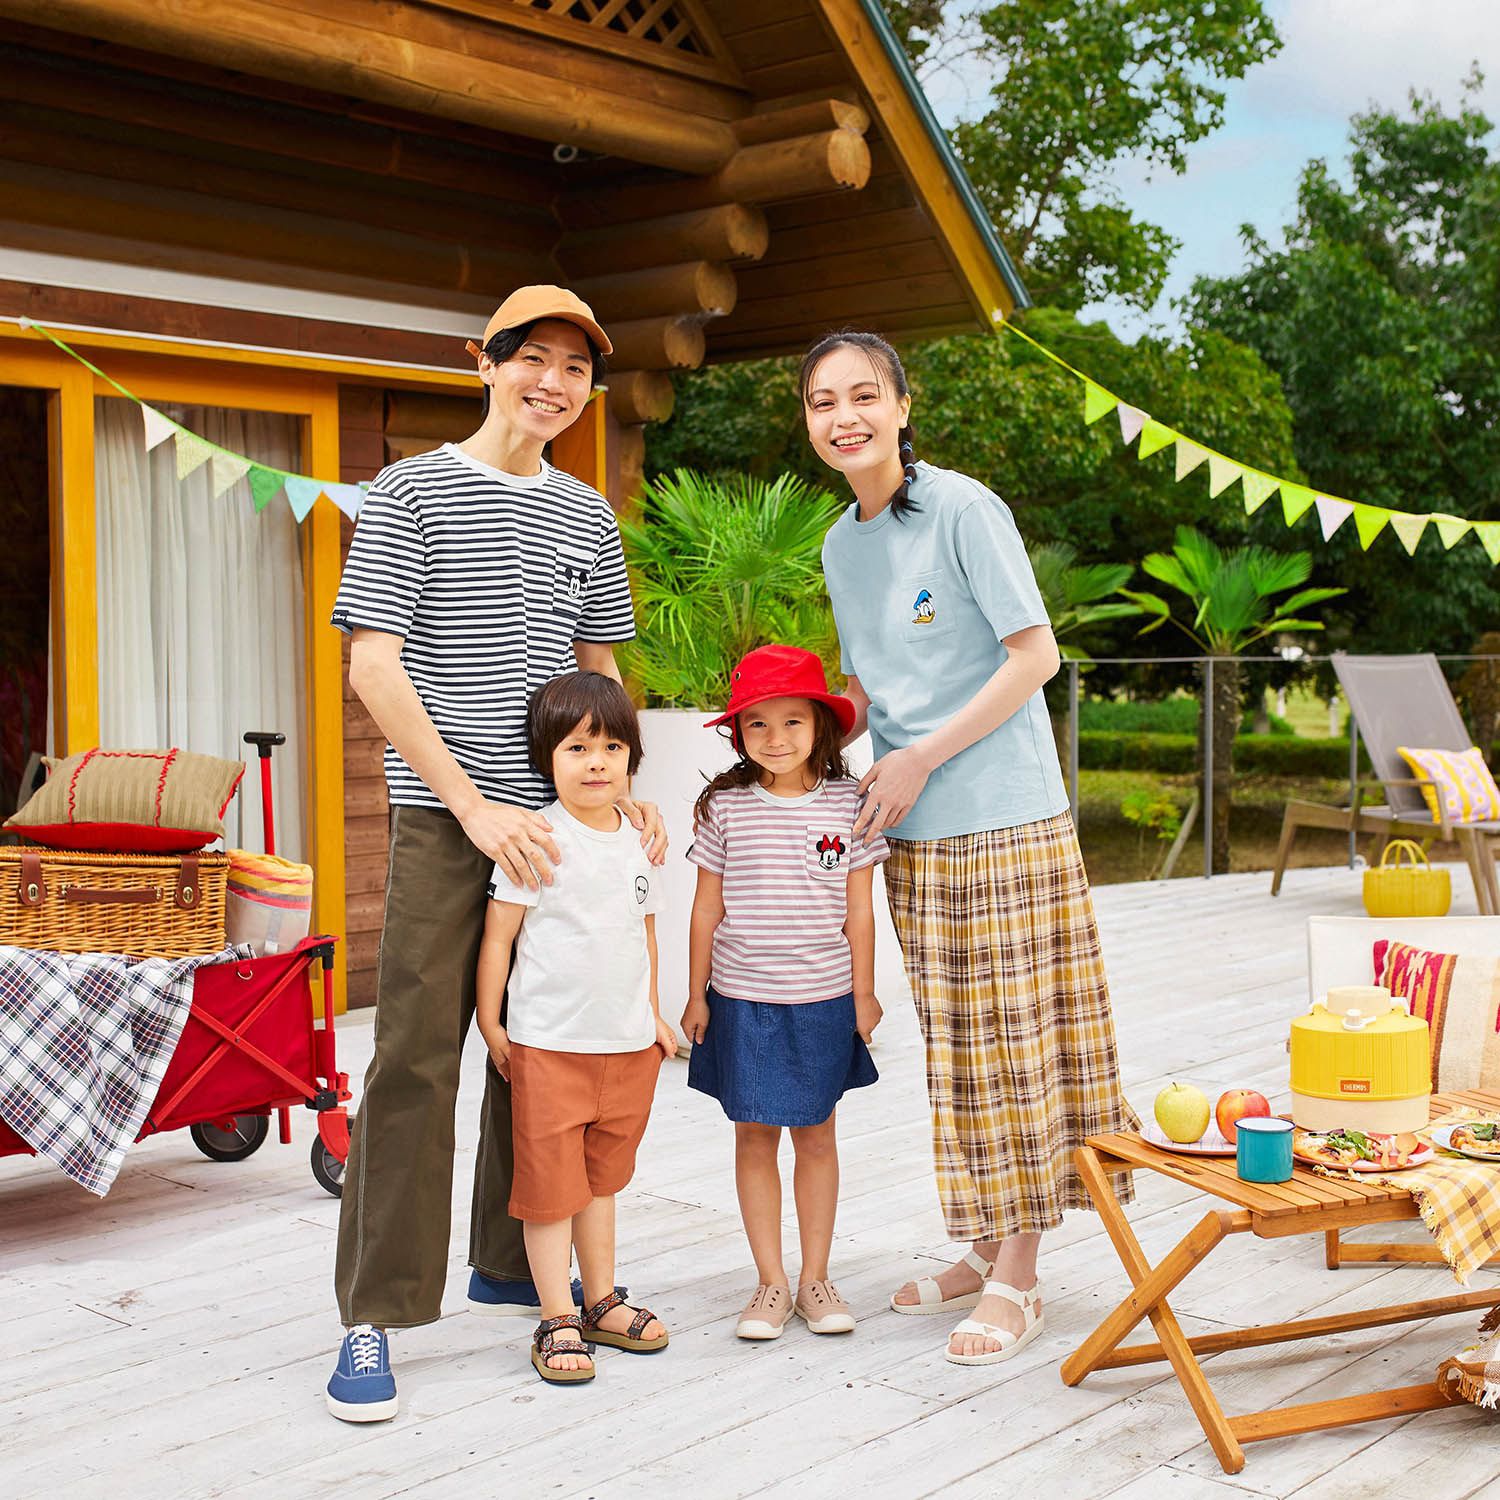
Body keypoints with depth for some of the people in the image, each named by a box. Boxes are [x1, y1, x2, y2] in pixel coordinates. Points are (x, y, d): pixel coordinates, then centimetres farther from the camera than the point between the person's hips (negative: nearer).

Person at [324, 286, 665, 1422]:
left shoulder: (588, 516, 14)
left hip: (554, 818, 5)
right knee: (416, 1060, -7)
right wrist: (477, 807, -15)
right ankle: (375, 1318, 1)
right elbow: (374, 667, -9)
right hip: (445, 819, -5)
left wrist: (624, 792, 6)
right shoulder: (413, 493, -2)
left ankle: (509, 1266, 27)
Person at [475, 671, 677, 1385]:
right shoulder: (539, 841, -12)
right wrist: (490, 1024, -9)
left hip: (627, 1044, 6)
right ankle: (557, 1322, 9)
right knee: (550, 1184, 0)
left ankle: (602, 1304, 28)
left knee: (602, 1177, 17)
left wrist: (652, 1014, 20)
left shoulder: (634, 842, 7)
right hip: (549, 1044, -6)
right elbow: (498, 933, -9)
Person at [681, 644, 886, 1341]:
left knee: (816, 1133, 9)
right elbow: (708, 906, 1)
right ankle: (771, 1283, 16)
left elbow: (858, 908, 2)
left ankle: (815, 1277, 21)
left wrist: (863, 993, 2)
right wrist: (696, 994, 3)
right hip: (740, 999, 0)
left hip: (823, 1000, 0)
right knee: (754, 1135, 6)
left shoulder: (848, 803, -4)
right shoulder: (723, 805, -5)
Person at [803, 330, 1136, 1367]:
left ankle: (1018, 1281, 8)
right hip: (915, 831, 7)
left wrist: (922, 759, -14)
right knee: (958, 1049, 12)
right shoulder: (841, 546, 11)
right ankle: (986, 1252, 24)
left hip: (1004, 819, -7)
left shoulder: (964, 510, -11)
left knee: (1012, 1040, -1)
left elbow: (1035, 654, -13)